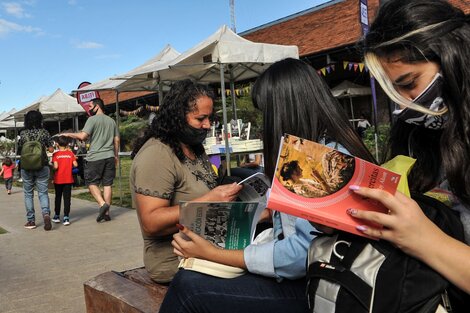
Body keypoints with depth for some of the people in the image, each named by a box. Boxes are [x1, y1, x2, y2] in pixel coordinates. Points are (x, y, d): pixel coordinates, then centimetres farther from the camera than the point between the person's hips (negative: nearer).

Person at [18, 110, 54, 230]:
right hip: (42, 166, 0)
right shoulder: (44, 132, -3)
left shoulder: (22, 134, -1)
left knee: (28, 194, 11)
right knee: (43, 192, 5)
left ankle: (31, 220, 11)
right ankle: (46, 213, -19)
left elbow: (19, 151, 4)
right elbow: (51, 149, -2)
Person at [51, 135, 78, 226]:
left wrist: (52, 168, 5)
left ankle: (57, 216, 25)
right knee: (67, 198, 1)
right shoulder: (71, 153, -1)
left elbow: (55, 166, -16)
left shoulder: (56, 154, -7)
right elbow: (75, 165, -7)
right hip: (68, 180, 1)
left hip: (58, 180, 0)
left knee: (58, 197, 14)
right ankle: (66, 218, -3)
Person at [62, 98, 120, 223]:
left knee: (91, 182, 7)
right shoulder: (111, 121, 13)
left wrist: (68, 134, 0)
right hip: (109, 156, 5)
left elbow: (83, 136, -15)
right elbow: (117, 140, 14)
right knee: (107, 184, 6)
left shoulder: (92, 119, -6)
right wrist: (116, 155, 22)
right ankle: (107, 213, 7)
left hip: (95, 157, -5)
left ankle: (102, 203, -12)